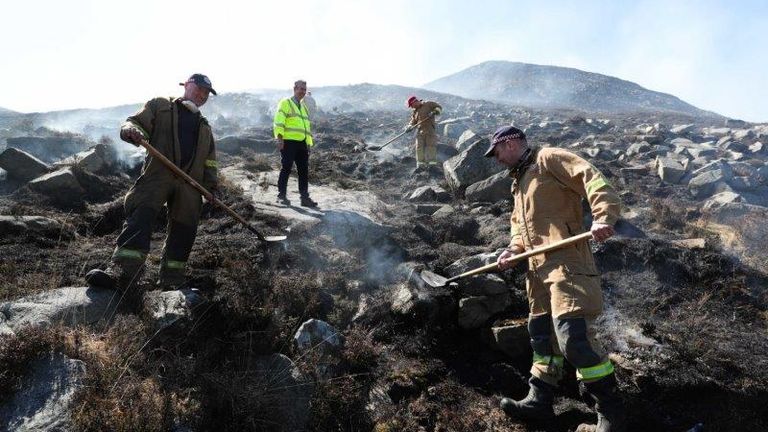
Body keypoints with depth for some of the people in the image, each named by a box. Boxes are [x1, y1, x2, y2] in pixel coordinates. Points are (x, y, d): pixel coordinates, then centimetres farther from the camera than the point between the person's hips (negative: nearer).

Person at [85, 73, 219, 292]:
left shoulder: (205, 127, 28)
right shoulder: (160, 105, 16)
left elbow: (210, 160, 24)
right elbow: (134, 122, 6)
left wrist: (211, 184, 9)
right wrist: (132, 130, -19)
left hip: (190, 181, 4)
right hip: (157, 174, -4)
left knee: (183, 228, 1)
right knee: (140, 217, -20)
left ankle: (171, 279, 10)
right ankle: (121, 272, -30)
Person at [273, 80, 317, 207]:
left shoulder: (304, 107, 25)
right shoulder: (285, 103, 2)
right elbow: (279, 122, -9)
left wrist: (309, 143, 20)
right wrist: (279, 138, -19)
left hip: (302, 143, 7)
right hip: (288, 142, -7)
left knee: (304, 170, 4)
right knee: (286, 168, -5)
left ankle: (305, 197, 8)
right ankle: (282, 196, 3)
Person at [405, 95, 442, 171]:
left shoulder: (428, 104, 4)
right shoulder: (415, 112, 18)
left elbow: (439, 107, 6)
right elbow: (413, 122, 14)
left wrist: (434, 112, -14)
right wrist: (409, 127, -7)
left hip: (430, 129, -5)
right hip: (420, 130, 5)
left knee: (431, 146, -7)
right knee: (419, 147, -2)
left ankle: (433, 163, -4)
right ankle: (420, 164, 2)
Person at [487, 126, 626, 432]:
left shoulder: (548, 158, -1)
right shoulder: (519, 181, 26)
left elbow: (592, 179, -14)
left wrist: (603, 218, -29)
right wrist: (513, 250, 11)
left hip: (566, 261, -10)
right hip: (538, 267, 10)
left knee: (573, 335, -15)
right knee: (541, 334, 13)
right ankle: (539, 401, 24)